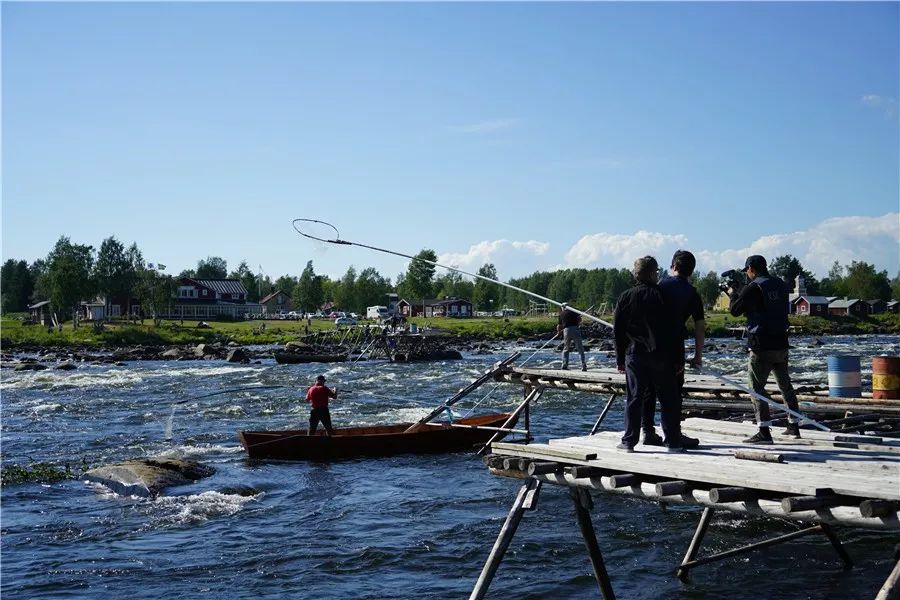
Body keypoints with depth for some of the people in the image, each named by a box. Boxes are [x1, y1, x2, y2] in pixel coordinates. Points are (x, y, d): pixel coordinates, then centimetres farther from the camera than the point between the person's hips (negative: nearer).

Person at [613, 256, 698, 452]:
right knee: (668, 398, 6)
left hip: (634, 355, 2)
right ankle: (673, 439, 10)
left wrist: (620, 359, 11)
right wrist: (678, 359, -2)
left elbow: (618, 331, 5)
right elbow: (672, 331, -7)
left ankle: (629, 440, 3)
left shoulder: (625, 297, 3)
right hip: (661, 355, -2)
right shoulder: (661, 296, -6)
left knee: (634, 398, 4)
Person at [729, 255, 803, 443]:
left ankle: (764, 431, -11)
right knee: (785, 385, 19)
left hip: (762, 346, -7)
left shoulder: (752, 288, -12)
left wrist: (733, 294, 12)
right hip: (781, 344, 7)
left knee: (757, 387, -4)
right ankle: (794, 426, 28)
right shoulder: (781, 285, 9)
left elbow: (735, 310, -9)